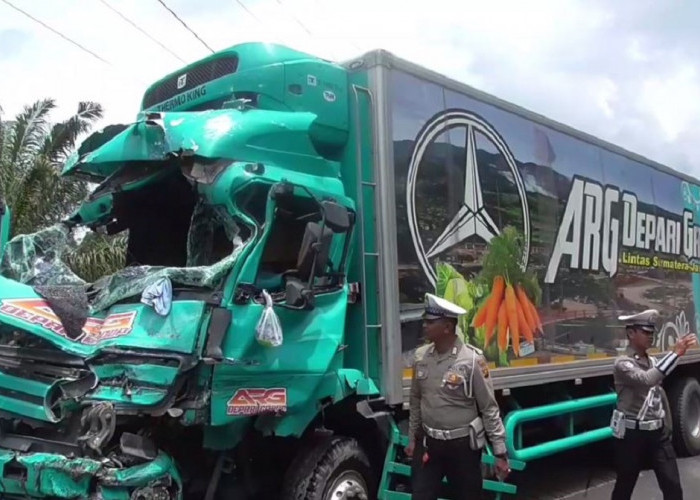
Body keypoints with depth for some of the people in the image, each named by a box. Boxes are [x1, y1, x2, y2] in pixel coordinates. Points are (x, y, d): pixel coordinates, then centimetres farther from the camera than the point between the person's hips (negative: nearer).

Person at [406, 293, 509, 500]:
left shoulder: (472, 359, -16)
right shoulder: (420, 356, -2)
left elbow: (489, 408, -11)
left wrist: (500, 453, -10)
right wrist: (412, 438, 15)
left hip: (463, 445, -4)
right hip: (428, 443, 4)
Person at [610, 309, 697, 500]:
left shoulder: (653, 361, 9)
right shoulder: (623, 363, -13)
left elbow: (660, 395, 17)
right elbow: (646, 380, -33)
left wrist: (667, 427, 14)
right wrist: (675, 353, -32)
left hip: (658, 433, 6)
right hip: (633, 435, -6)